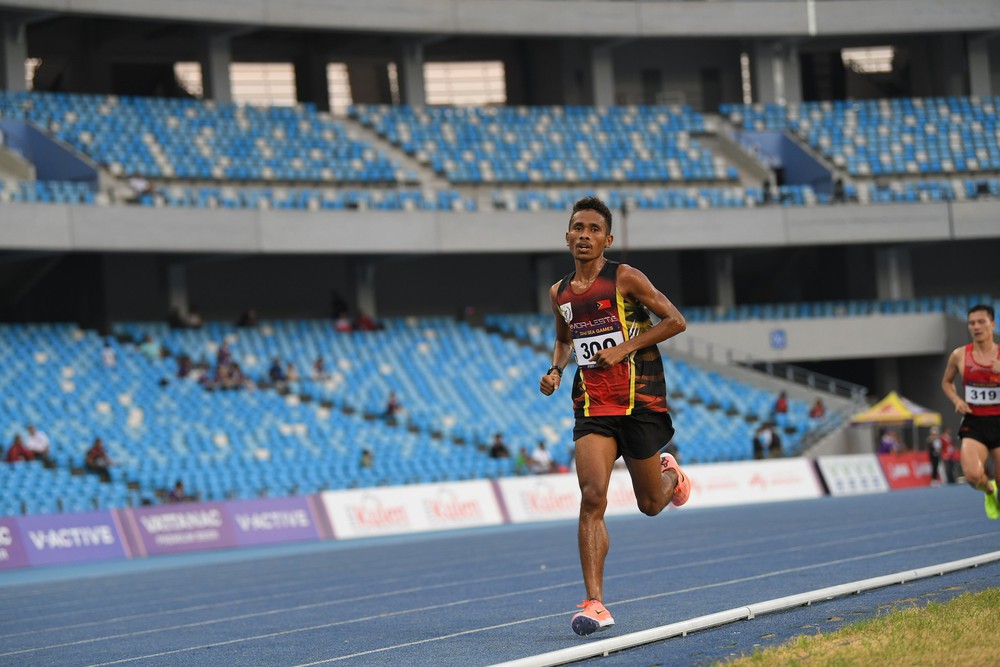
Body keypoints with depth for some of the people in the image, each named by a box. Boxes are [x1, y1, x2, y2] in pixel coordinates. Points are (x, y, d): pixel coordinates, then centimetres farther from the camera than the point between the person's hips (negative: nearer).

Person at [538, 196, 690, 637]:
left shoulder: (625, 279, -7)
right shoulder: (560, 293, 9)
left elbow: (675, 321, -7)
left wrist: (625, 347, -15)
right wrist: (555, 370, 6)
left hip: (640, 400, -3)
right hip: (592, 404, 3)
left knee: (650, 504, 9)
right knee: (592, 497, -16)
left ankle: (670, 475, 49)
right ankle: (595, 604, -19)